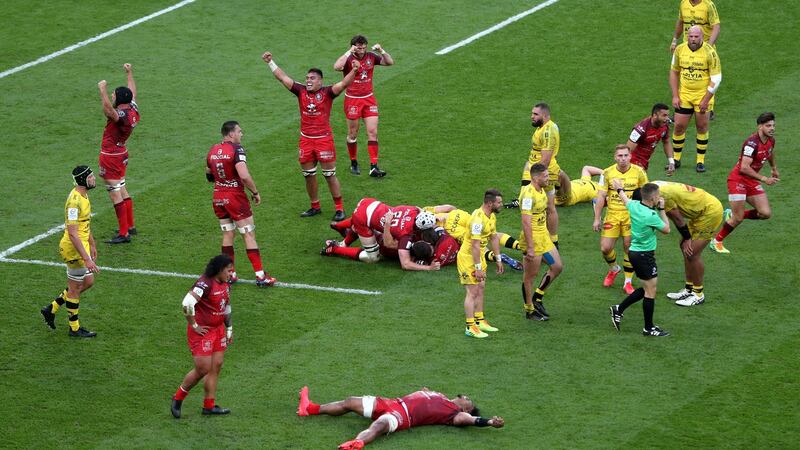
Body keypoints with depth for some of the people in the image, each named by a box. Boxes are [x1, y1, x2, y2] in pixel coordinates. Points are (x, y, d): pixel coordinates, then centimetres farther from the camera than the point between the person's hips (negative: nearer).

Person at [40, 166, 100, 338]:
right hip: (74, 248, -10)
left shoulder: (83, 196, 6)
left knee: (88, 282, 19)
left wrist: (92, 245, 26)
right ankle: (75, 328, 19)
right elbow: (72, 233, -29)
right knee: (75, 288, 4)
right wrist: (87, 259, -30)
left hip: (82, 246, 10)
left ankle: (52, 309, 28)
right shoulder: (74, 201, -26)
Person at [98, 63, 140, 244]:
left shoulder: (121, 115, -27)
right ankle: (130, 226, 33)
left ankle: (123, 234, -4)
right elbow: (132, 92, 19)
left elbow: (108, 109, -51)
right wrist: (130, 73, 30)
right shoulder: (133, 110, -1)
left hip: (110, 156, -10)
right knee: (122, 190, 22)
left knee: (115, 194, -5)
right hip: (121, 153, 10)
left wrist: (103, 90, -52)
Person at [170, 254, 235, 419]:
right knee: (203, 369, -5)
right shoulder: (205, 284, -22)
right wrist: (194, 325, -21)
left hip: (218, 330, 9)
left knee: (216, 367, 8)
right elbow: (187, 303, -31)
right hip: (202, 331, -9)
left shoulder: (225, 284, 7)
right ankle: (178, 399, 13)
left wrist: (229, 329, 21)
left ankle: (209, 405, 14)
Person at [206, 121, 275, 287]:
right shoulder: (236, 149, -15)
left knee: (227, 235, 16)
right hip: (235, 197, -6)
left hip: (218, 197, 6)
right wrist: (255, 192, -13)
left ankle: (229, 274, 17)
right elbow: (244, 176, -25)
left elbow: (209, 175, 17)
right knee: (249, 235, -1)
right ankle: (260, 275, -2)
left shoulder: (213, 150, 6)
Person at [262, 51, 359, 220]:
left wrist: (354, 71, -37)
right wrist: (270, 62, 4)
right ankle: (315, 207, 26)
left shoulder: (327, 92, -8)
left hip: (324, 139, -4)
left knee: (330, 175, 1)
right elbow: (282, 77, 5)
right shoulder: (301, 91, 2)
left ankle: (339, 208, 9)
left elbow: (343, 84, -21)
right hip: (305, 140, 4)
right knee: (309, 175, 11)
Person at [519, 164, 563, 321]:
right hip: (532, 239, -9)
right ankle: (529, 310, 14)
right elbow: (526, 222, -25)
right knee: (531, 275, 2)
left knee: (557, 266, 11)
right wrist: (530, 248, -26)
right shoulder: (528, 195, -23)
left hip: (544, 237, 9)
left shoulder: (541, 190, 7)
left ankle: (537, 298, 23)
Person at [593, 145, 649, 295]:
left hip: (631, 215, -1)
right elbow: (601, 197, -2)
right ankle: (613, 269, 31)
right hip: (612, 215, 1)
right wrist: (596, 219, -4)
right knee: (605, 248, -2)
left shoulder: (639, 172, -4)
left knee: (630, 248, -3)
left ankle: (628, 282, 12)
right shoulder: (607, 173, -4)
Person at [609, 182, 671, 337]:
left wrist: (619, 189, 44)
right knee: (650, 291, 0)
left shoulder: (634, 206, -2)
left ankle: (618, 309, 23)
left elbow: (624, 198, 22)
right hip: (645, 255, -9)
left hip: (634, 252, 9)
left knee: (646, 289, 20)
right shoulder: (651, 216, -23)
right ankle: (649, 328, 6)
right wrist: (661, 209, 1)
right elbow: (666, 229, -6)